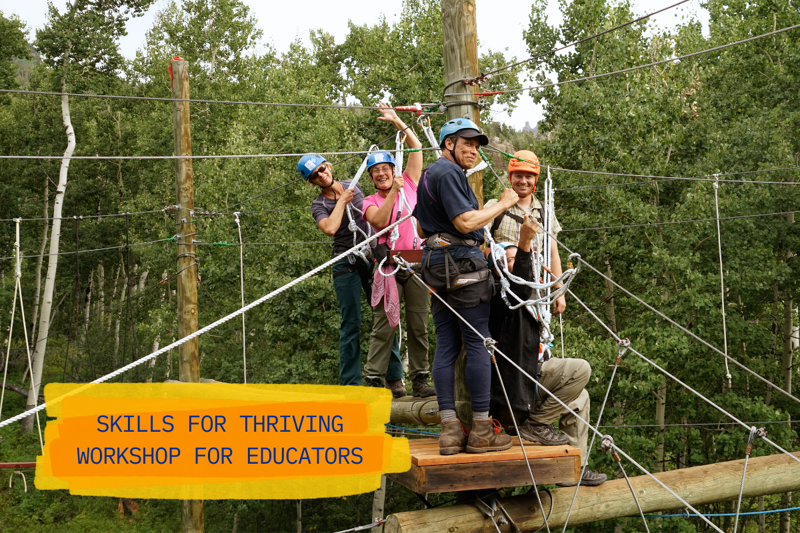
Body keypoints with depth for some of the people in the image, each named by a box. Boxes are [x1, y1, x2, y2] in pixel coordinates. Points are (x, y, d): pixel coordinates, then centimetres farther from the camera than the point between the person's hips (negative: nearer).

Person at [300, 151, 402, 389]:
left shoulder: (353, 185, 10)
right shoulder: (319, 205, -2)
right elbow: (330, 228, -24)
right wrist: (342, 201, -13)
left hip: (373, 259, 3)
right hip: (346, 265, -3)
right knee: (351, 324, -3)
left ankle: (395, 377, 7)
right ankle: (350, 383, 3)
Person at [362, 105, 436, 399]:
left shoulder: (409, 185, 14)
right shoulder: (370, 201, 10)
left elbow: (416, 147, 12)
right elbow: (379, 221, -12)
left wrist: (397, 122, 9)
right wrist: (393, 192, -15)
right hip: (389, 268, -2)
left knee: (419, 325, 4)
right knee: (384, 326, -4)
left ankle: (419, 380, 10)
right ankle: (373, 379, 0)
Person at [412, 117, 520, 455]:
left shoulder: (429, 174, 23)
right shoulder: (448, 172, -10)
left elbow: (422, 228, 28)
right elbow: (465, 222, -18)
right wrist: (503, 204, -9)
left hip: (436, 264, 10)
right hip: (462, 262, -10)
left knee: (446, 345, 5)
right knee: (479, 342, -6)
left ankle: (449, 428, 4)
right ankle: (481, 429, -3)